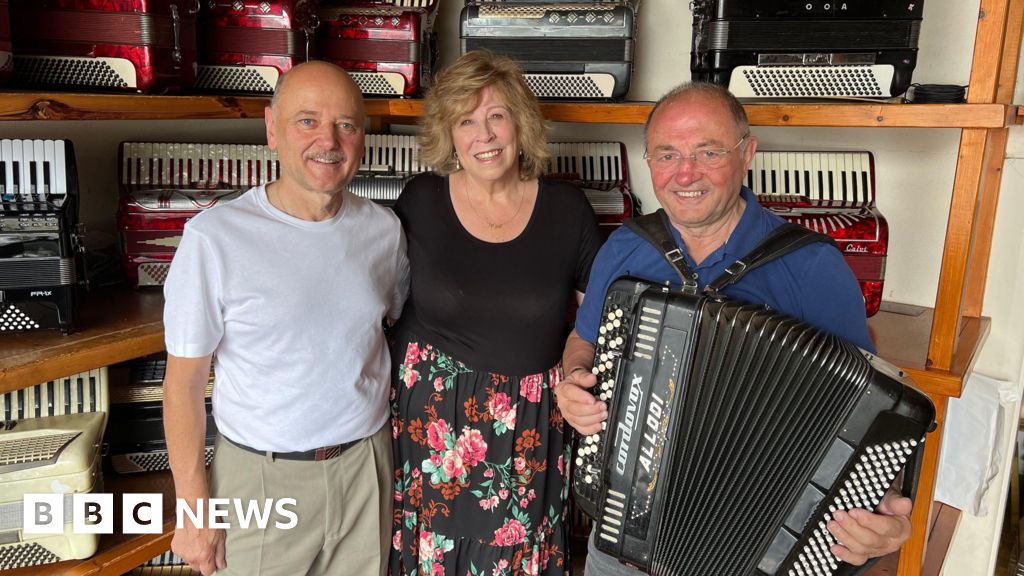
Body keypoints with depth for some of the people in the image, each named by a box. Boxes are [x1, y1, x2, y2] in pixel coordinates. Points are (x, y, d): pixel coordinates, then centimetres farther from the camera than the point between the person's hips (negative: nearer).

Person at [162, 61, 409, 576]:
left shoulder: (383, 228, -3)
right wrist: (194, 510, -6)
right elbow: (183, 383, -9)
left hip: (366, 462, 4)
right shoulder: (214, 238, -15)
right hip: (260, 476, -3)